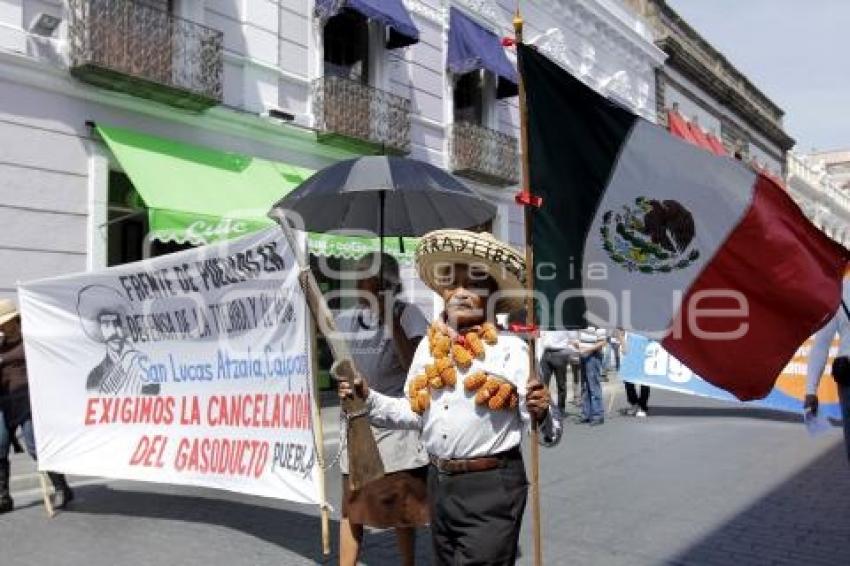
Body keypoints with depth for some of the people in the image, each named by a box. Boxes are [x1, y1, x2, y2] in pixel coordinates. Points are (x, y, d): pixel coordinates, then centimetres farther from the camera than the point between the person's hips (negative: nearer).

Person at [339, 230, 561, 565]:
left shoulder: (511, 349, -11)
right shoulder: (429, 346, 6)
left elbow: (549, 432, -12)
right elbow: (414, 414, 13)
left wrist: (541, 414, -34)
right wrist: (368, 398, 2)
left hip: (491, 487, -6)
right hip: (439, 483, 6)